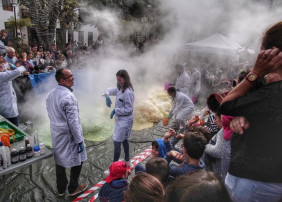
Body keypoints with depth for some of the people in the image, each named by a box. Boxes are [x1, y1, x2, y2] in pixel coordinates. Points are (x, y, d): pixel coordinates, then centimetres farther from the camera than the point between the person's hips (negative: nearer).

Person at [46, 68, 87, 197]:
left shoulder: (51, 94, 3)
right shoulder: (68, 96, -25)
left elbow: (51, 115, 12)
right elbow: (73, 122, -24)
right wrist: (80, 140, -17)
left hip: (56, 134, 8)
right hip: (69, 135, -8)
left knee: (59, 161, 19)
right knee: (77, 161, 12)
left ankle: (61, 189, 36)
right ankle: (73, 188, 28)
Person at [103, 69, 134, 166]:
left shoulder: (128, 92, -23)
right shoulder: (119, 88, 5)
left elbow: (128, 109, -22)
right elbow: (110, 90, 14)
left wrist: (115, 110, -19)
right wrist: (107, 95, -8)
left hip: (125, 119, -10)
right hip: (120, 118, 10)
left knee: (117, 142, -7)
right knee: (124, 140, 21)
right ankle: (127, 162, 39)